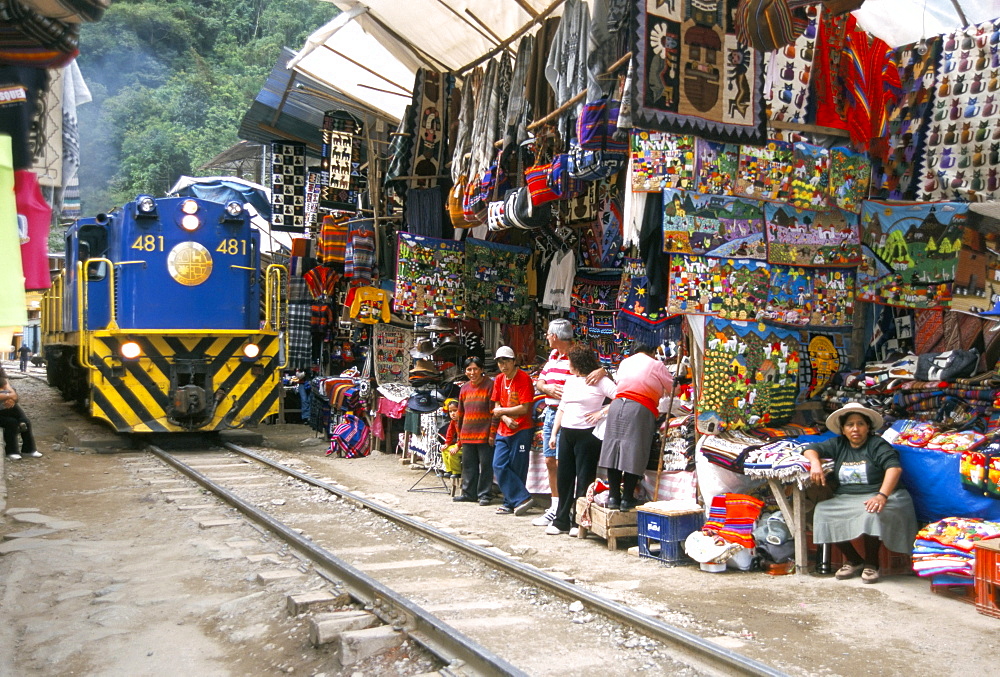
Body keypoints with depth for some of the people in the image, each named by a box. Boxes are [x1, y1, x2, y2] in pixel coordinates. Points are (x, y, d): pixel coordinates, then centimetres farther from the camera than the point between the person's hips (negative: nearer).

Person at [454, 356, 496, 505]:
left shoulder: (490, 385, -5)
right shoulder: (464, 389, 14)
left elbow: (494, 411, -8)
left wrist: (492, 433, -11)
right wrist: (460, 434, 20)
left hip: (484, 435, -6)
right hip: (467, 435, 6)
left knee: (486, 465, 0)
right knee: (468, 465, 11)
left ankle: (484, 494, 7)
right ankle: (468, 493, 20)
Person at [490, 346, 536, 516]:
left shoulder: (524, 378, -11)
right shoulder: (499, 379, 10)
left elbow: (524, 408, -15)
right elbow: (497, 406, 10)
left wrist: (502, 411, -6)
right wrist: (506, 419, -10)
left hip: (521, 430, -7)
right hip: (503, 430, 7)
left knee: (516, 469, -2)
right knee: (499, 466, -2)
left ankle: (511, 503, 8)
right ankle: (522, 499, 0)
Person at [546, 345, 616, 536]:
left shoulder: (600, 381, -8)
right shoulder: (570, 380, 15)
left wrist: (602, 413, -18)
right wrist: (553, 434, 15)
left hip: (587, 434, -7)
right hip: (566, 433, 7)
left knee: (584, 479, -1)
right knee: (564, 477, 9)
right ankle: (561, 521, 18)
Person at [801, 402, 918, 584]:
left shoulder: (877, 445, -3)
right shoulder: (838, 445, 12)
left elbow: (894, 467, -18)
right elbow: (811, 449, 14)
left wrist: (882, 496, -33)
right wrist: (815, 463, -12)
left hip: (875, 496, -5)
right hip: (845, 500, 5)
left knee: (872, 513, -38)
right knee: (822, 511, -23)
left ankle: (871, 564, -12)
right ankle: (854, 560, -3)